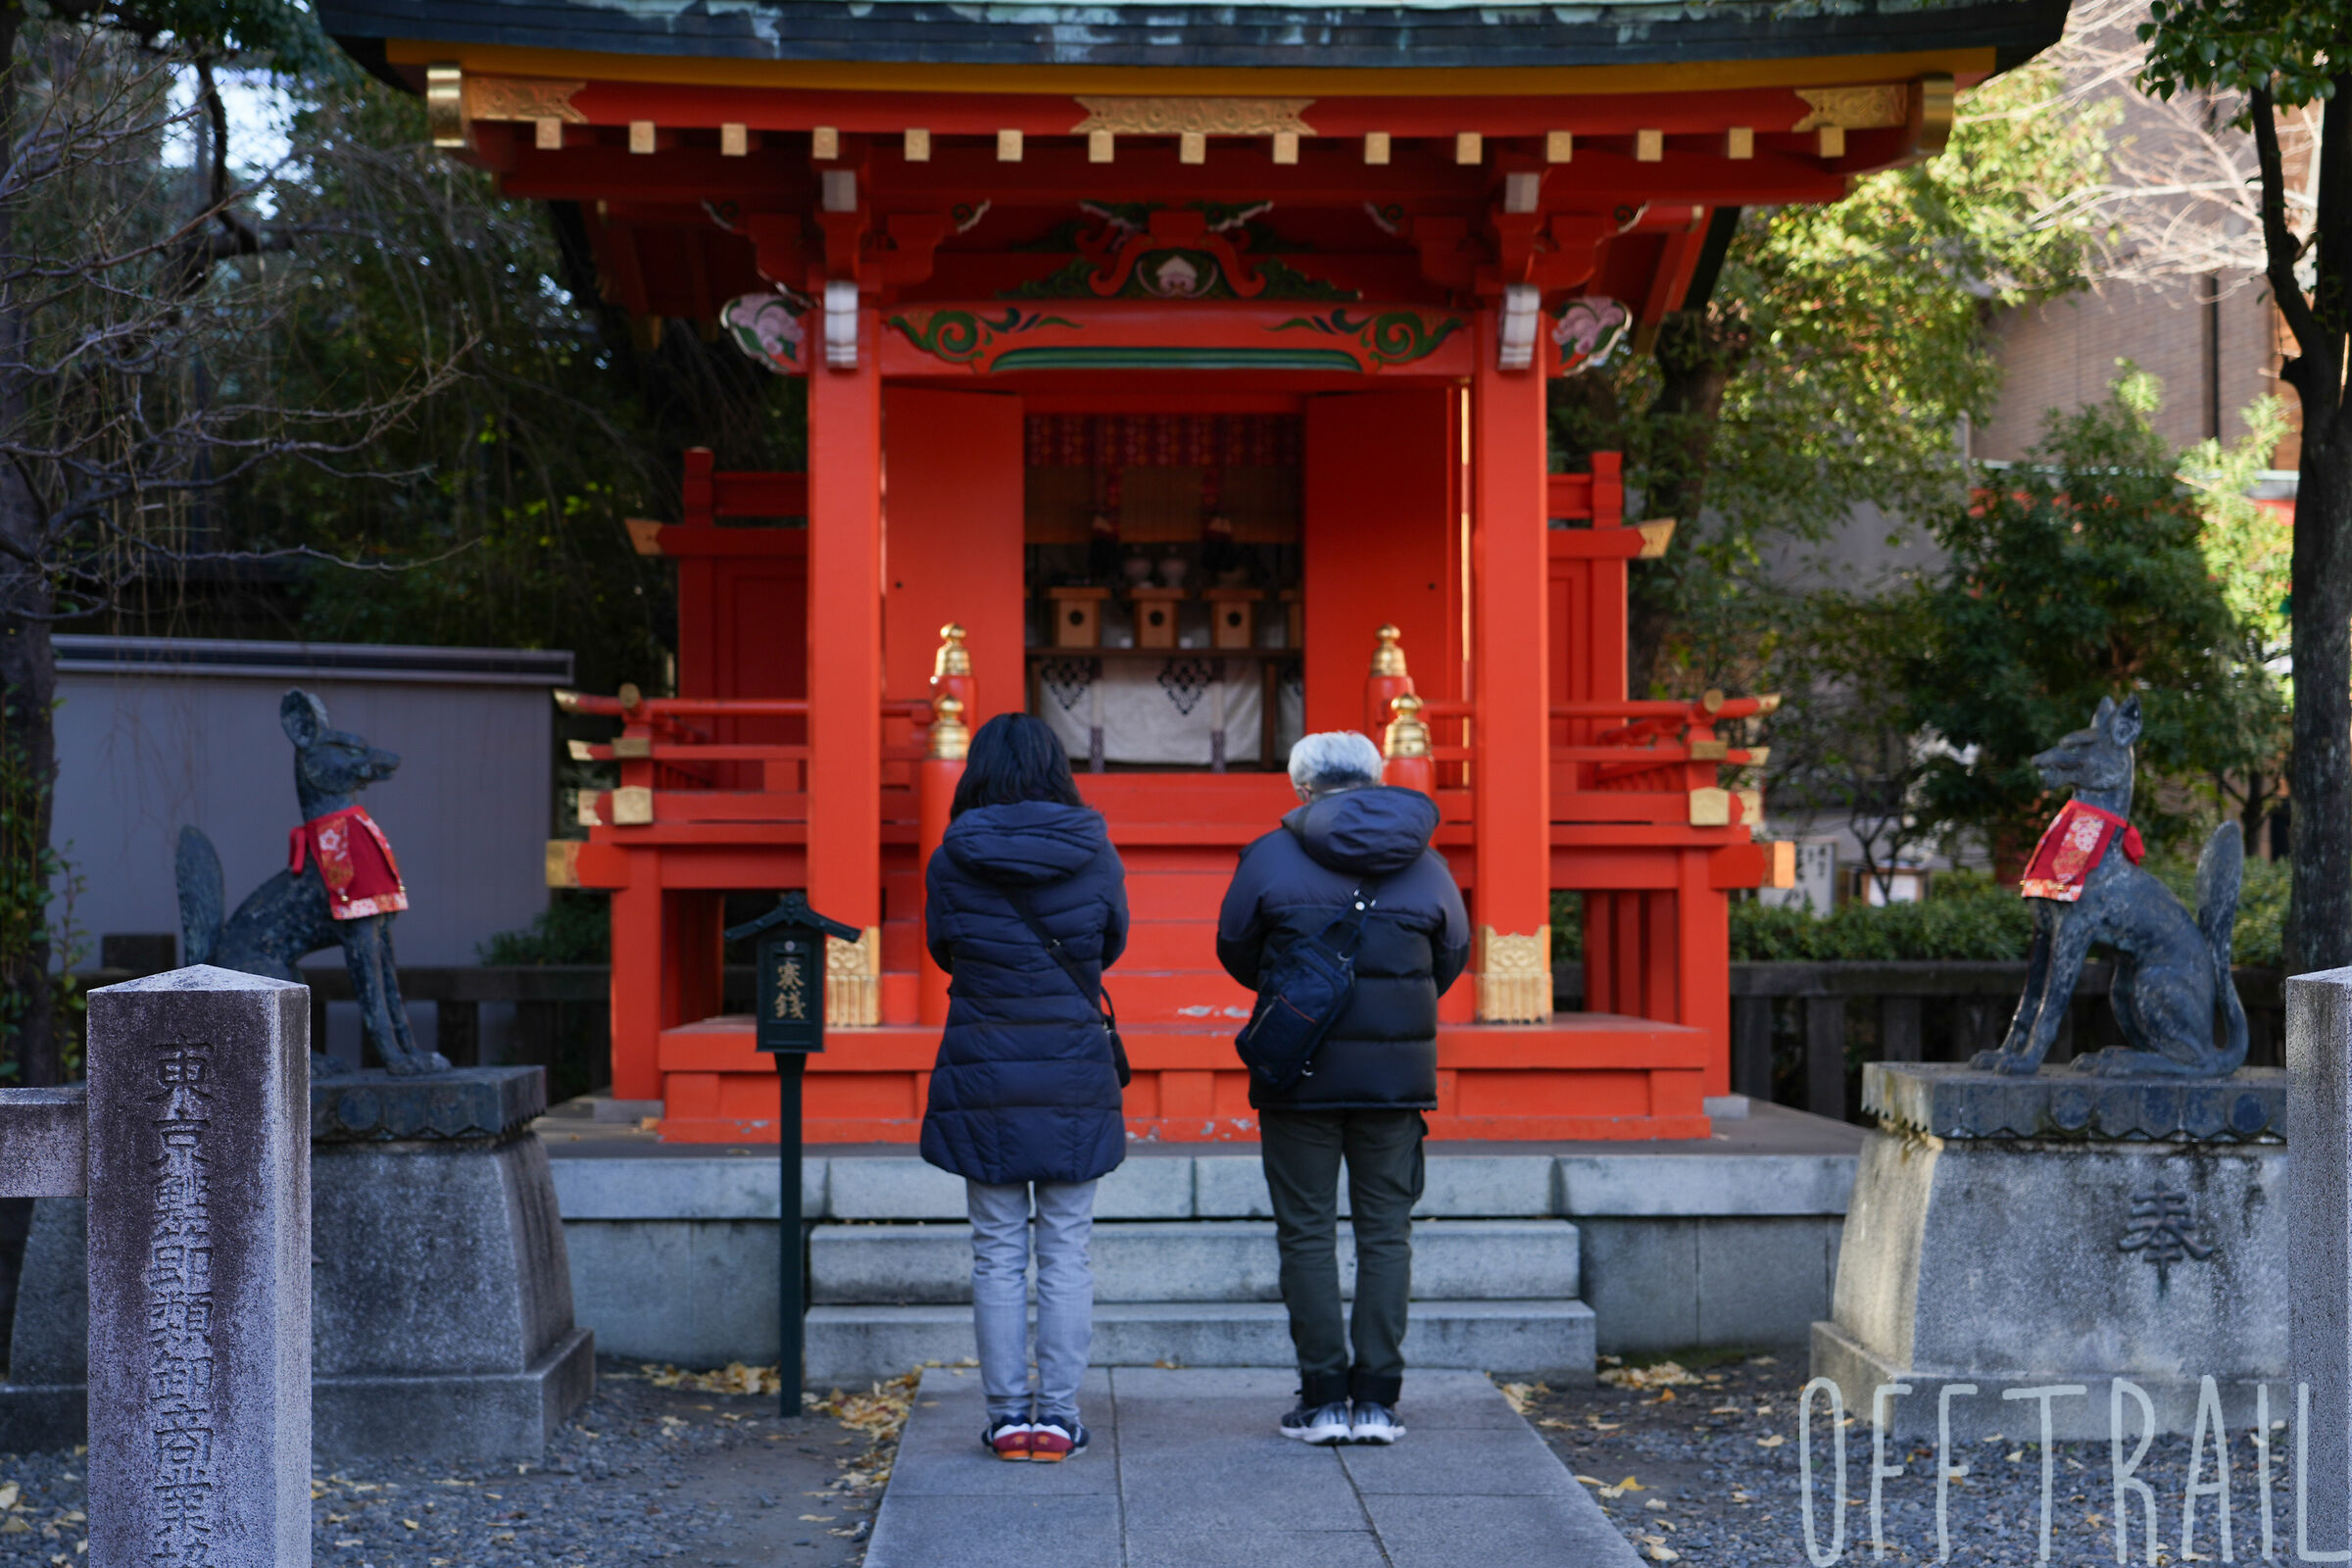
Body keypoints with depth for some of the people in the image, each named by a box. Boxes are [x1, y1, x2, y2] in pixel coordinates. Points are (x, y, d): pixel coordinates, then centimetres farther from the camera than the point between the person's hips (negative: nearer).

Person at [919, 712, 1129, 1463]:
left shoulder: (952, 860, -5)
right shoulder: (1095, 854, -3)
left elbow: (943, 950, 9)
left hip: (983, 1077, 0)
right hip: (1075, 1074, 0)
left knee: (997, 1253, 7)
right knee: (1067, 1253, 7)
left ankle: (1008, 1415, 8)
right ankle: (1057, 1415, 7)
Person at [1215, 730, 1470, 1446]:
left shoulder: (1272, 855, -4)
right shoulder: (1426, 863, 5)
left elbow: (1235, 950, 4)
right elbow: (1452, 959, 13)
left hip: (1300, 1070, -2)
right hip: (1398, 1071, 2)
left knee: (1307, 1232, 5)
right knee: (1386, 1232, 8)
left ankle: (1324, 1399, 4)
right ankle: (1377, 1400, 5)